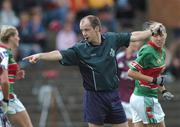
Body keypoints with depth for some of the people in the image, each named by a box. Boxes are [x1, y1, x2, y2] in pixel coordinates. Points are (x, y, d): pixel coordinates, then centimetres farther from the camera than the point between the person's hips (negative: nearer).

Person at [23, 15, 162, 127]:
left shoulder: (112, 39, -2)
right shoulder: (80, 49, -12)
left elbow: (133, 36, 11)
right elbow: (60, 54, -25)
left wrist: (152, 30, 17)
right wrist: (40, 55, -40)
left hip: (113, 94, 3)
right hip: (94, 96, -3)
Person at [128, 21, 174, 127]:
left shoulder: (162, 52, 10)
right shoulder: (148, 52, -18)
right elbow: (131, 72, -21)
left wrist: (163, 91, 12)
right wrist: (154, 80, -21)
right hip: (145, 98, -9)